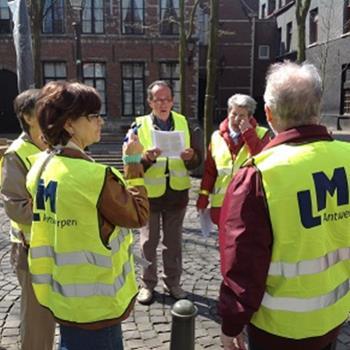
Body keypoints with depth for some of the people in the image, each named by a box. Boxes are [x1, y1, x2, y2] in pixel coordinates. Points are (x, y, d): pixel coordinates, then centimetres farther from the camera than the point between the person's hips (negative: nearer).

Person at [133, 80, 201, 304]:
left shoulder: (183, 123, 1)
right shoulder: (140, 125, -7)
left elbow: (198, 160, 2)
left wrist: (191, 157, -21)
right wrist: (146, 158, -30)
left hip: (177, 194, 2)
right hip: (150, 194, -2)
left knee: (174, 242, 15)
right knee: (149, 242, 10)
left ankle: (172, 282, 32)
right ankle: (148, 284, 28)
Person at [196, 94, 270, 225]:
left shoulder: (261, 134, -1)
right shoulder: (217, 136, 7)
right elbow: (209, 170, 10)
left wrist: (248, 132, -16)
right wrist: (203, 195, 6)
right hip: (222, 203, 3)